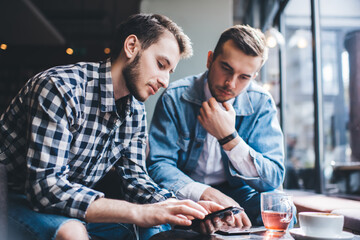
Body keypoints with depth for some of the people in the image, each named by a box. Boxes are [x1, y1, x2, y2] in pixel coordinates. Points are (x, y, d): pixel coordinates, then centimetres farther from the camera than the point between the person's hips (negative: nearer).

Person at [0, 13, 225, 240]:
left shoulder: (135, 111, -1)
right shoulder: (60, 87, -26)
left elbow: (135, 179, 0)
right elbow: (45, 186, -32)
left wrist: (181, 207, -19)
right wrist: (139, 212, -37)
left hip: (74, 204, 6)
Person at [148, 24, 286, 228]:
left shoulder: (262, 104, -9)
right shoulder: (176, 97, -13)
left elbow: (274, 179, -14)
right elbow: (158, 165, -17)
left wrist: (229, 137, -27)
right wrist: (209, 194, -34)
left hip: (235, 194, 1)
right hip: (185, 194, 0)